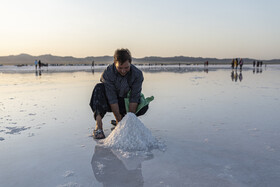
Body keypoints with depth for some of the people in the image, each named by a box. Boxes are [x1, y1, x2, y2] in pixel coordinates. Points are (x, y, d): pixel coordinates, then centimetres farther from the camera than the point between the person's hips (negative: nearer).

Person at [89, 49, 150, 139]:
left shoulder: (137, 74, -22)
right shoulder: (108, 73, -27)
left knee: (144, 105, -25)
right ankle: (98, 126, -33)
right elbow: (112, 99, -30)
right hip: (109, 103, -1)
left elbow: (134, 99, -23)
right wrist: (119, 121, -33)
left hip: (124, 101, 2)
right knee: (99, 88, -31)